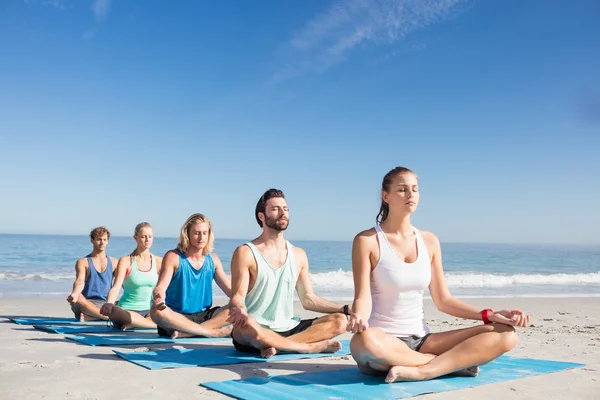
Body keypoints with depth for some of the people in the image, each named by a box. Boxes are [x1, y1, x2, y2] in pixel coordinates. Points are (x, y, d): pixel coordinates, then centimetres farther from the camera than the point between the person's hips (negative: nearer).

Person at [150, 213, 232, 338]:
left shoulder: (212, 259, 7)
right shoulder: (173, 257, -4)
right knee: (156, 311, -35)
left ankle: (185, 332, -30)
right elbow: (160, 287, -14)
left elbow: (229, 289, 4)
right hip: (176, 318, -3)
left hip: (204, 317, 3)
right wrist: (157, 297, -39)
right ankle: (213, 332, -32)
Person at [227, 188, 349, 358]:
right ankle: (311, 347, -20)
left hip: (287, 329, 5)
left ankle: (275, 346, -22)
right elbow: (238, 296, -11)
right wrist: (238, 310, -36)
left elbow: (308, 299, 14)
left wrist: (346, 309, 4)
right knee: (248, 325, -40)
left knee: (340, 321, -12)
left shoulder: (298, 255, 12)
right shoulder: (245, 253, -4)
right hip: (254, 335, -5)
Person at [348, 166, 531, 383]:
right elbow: (363, 298, -11)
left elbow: (443, 300, 10)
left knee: (505, 334, -12)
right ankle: (455, 362, -19)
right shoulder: (367, 241, -5)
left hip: (421, 340, 4)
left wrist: (489, 315, -2)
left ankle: (420, 371, -23)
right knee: (364, 341, -43)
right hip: (384, 343, -4)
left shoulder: (429, 241, 9)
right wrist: (359, 317, -34)